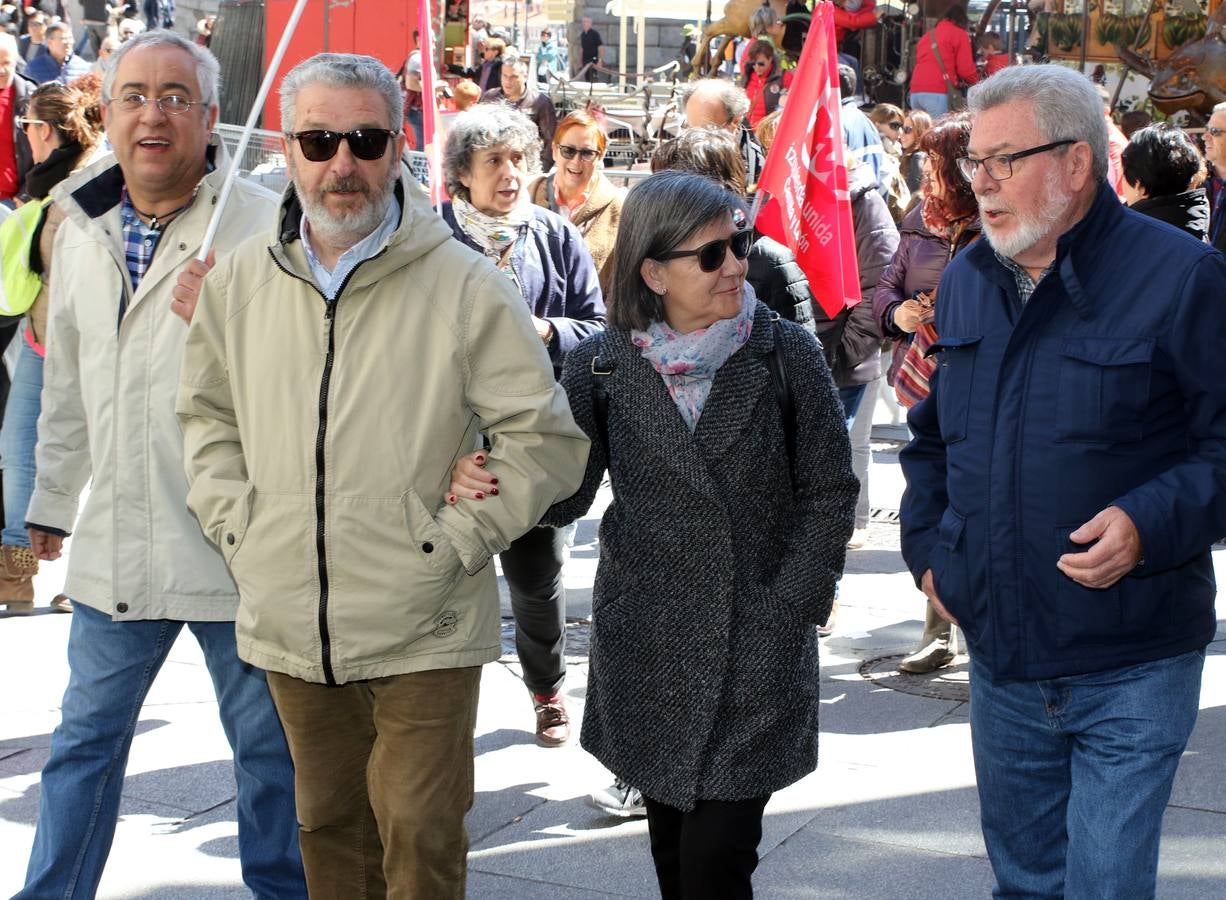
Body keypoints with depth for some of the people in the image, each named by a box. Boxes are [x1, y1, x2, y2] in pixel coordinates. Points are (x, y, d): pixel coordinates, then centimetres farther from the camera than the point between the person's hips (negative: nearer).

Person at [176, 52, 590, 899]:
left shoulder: (465, 286, -9)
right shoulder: (239, 280, 4)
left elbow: (547, 440, -6)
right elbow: (209, 416, 18)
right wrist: (237, 527, 4)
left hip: (424, 635, -4)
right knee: (329, 830, 18)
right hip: (290, 631, 4)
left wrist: (452, 543, -11)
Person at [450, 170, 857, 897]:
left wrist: (787, 611, -7)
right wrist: (491, 482, -18)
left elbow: (829, 495, 0)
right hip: (645, 648, 2)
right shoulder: (602, 365, -1)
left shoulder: (788, 355, -4)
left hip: (760, 647, -2)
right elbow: (565, 488, 2)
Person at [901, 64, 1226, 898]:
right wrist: (927, 545, 10)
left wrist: (1151, 524, -24)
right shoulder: (966, 280, 9)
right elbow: (933, 434, 22)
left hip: (1130, 672, -6)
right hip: (1001, 658, 6)